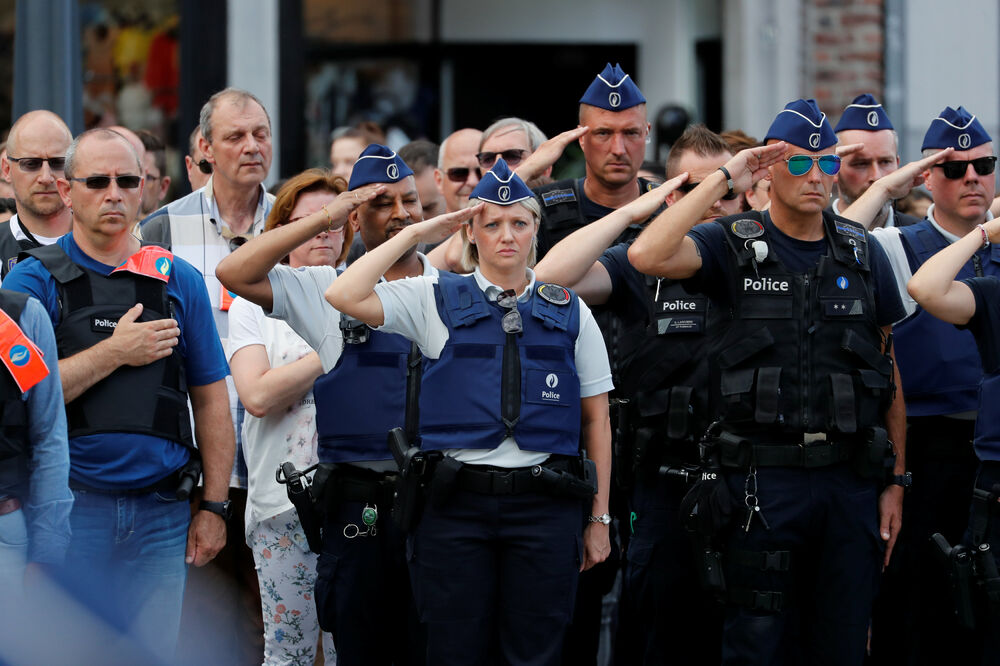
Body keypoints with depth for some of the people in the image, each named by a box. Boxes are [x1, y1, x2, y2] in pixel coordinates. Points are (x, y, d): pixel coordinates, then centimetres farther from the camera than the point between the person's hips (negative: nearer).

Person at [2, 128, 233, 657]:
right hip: (71, 509, -3)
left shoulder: (178, 280, 10)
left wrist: (214, 505, 5)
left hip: (161, 513, 3)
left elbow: (210, 398, 11)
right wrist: (115, 351, -12)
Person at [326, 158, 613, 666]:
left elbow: (596, 419, 11)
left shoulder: (570, 313, 10)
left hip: (544, 505, 1)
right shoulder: (436, 300, 6)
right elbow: (344, 297, -9)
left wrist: (599, 518, 7)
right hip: (456, 505, -1)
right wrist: (415, 235, -4)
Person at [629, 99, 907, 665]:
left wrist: (897, 480, 8)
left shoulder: (864, 252, 10)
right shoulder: (735, 246, 1)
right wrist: (723, 181, -13)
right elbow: (648, 255, -19)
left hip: (851, 481, 3)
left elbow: (891, 372, 13)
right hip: (763, 480, -3)